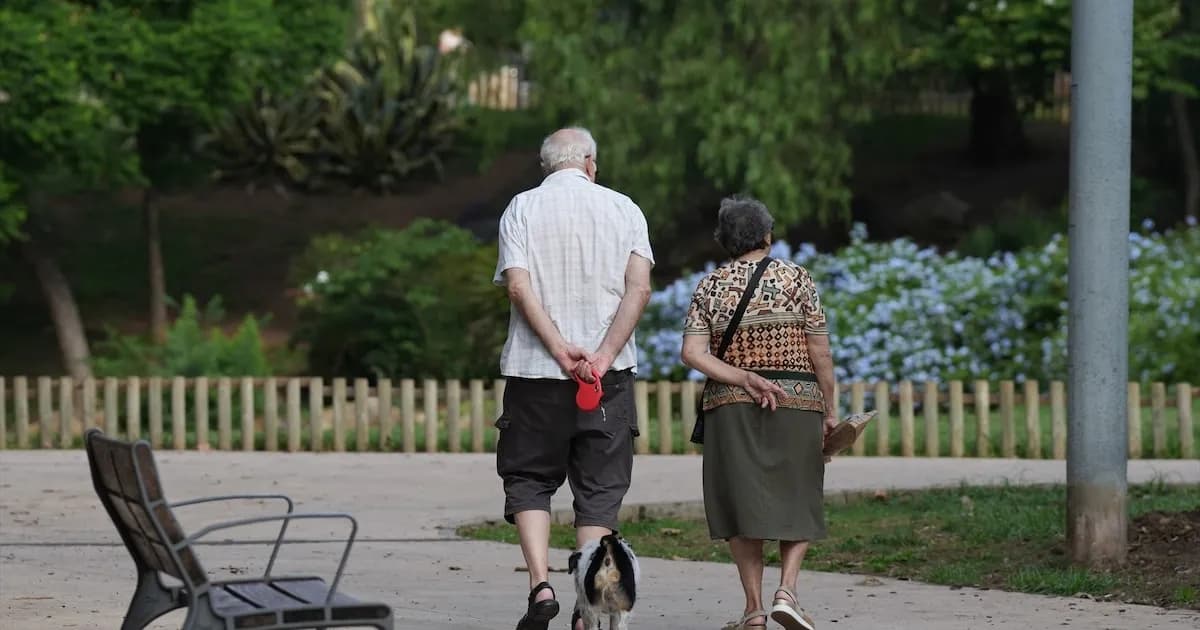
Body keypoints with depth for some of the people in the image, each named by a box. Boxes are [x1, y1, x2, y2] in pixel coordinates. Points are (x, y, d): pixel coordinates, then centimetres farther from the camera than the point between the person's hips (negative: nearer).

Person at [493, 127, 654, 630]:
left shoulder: (522, 208, 4)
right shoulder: (623, 209, 6)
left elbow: (519, 287, -9)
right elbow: (639, 289, -6)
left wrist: (560, 349, -15)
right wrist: (603, 356, -13)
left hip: (535, 370, -1)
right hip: (609, 374, 1)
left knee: (529, 480, 11)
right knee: (599, 491, 5)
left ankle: (540, 584, -8)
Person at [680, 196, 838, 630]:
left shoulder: (710, 286, 5)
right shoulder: (796, 279, -1)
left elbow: (692, 353, -7)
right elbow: (820, 352, -3)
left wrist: (744, 379, -11)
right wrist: (830, 408, 5)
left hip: (730, 405, 1)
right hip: (797, 402, -1)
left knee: (743, 502, 7)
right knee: (797, 503, 9)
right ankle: (786, 590, -10)